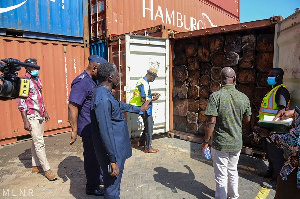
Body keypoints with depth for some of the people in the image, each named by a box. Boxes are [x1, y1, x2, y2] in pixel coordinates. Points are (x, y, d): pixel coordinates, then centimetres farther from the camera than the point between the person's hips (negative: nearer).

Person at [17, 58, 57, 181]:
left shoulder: (37, 80, 13)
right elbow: (21, 102, -15)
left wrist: (45, 112, 22)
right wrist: (25, 121, -19)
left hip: (40, 116, 8)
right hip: (32, 117, -8)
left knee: (36, 142, 15)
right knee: (39, 143, -5)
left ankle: (36, 166, 27)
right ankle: (47, 169, 1)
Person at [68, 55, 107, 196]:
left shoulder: (92, 81, 9)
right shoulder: (82, 82, -21)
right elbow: (72, 106, -26)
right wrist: (74, 130, -26)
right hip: (89, 128, -10)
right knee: (91, 156, 6)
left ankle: (100, 177, 43)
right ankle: (92, 187, 25)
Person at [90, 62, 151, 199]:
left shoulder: (105, 93, 7)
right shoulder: (102, 99, -26)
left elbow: (120, 105, 25)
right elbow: (106, 132, -27)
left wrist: (139, 109, 36)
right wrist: (113, 160, -23)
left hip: (116, 149, 10)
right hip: (112, 152, -10)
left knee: (113, 184, 25)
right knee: (112, 188, 7)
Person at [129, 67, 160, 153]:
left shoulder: (142, 81, 8)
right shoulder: (145, 84, -23)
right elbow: (143, 100, -26)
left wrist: (151, 94, 11)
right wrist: (154, 99, -16)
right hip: (145, 109, -10)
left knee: (148, 126, 22)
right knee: (149, 128, 0)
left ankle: (141, 142, 34)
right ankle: (148, 148, 12)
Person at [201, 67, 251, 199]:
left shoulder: (216, 96, -19)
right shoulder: (244, 97, -5)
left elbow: (211, 123, -21)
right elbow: (247, 120, 7)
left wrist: (206, 141, -11)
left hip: (220, 143, -4)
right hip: (237, 143, 5)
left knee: (221, 175, 11)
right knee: (233, 171, 24)